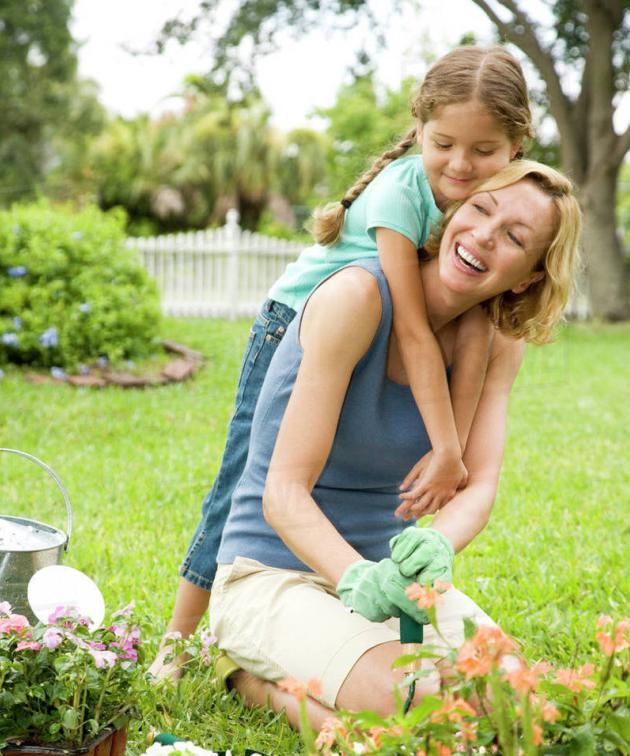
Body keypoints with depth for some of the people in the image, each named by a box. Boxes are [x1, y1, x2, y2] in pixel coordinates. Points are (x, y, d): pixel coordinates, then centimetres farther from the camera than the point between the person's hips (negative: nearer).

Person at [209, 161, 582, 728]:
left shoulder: (496, 343, 1)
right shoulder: (358, 296, -20)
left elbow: (480, 484, -11)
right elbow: (284, 492, -22)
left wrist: (438, 545, -35)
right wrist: (356, 577, -41)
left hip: (386, 567, 6)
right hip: (273, 571, -6)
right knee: (416, 707, -31)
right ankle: (260, 679, 1)